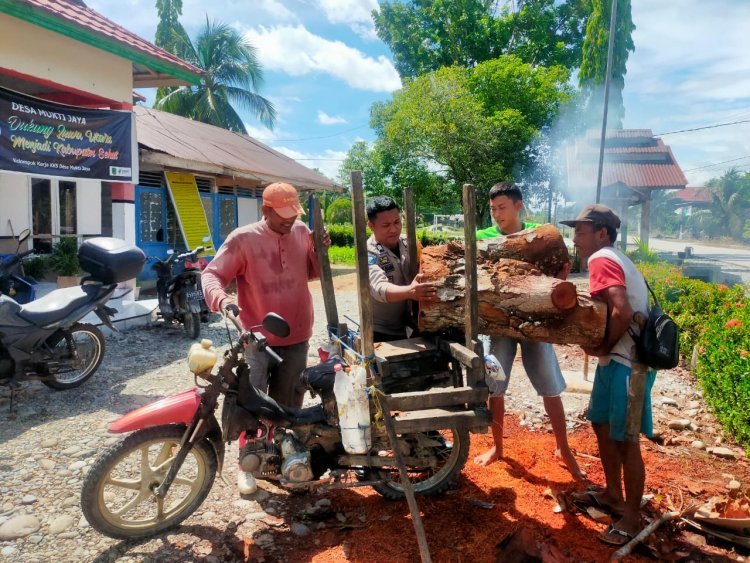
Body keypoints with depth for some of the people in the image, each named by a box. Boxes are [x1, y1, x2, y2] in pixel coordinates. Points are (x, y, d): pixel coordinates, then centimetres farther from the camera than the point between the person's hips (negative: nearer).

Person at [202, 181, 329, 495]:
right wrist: (221, 299, -35)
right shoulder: (243, 239, -11)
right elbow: (211, 273, -13)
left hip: (296, 337, 4)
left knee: (288, 404, 17)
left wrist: (320, 251, -6)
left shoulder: (302, 233, 3)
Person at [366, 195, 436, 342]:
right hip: (382, 333, -5)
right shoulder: (369, 253, -17)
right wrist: (410, 291, -51)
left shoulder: (409, 243, -1)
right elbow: (379, 288, -34)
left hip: (411, 328, 5)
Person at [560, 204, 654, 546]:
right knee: (602, 425, 20)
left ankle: (632, 517, 18)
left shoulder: (601, 260, -15)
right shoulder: (614, 259, 15)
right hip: (617, 359, 10)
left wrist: (602, 348, -14)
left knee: (625, 440, 2)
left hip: (627, 362, -10)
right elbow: (621, 308, 14)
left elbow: (622, 312, -28)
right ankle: (612, 494, 36)